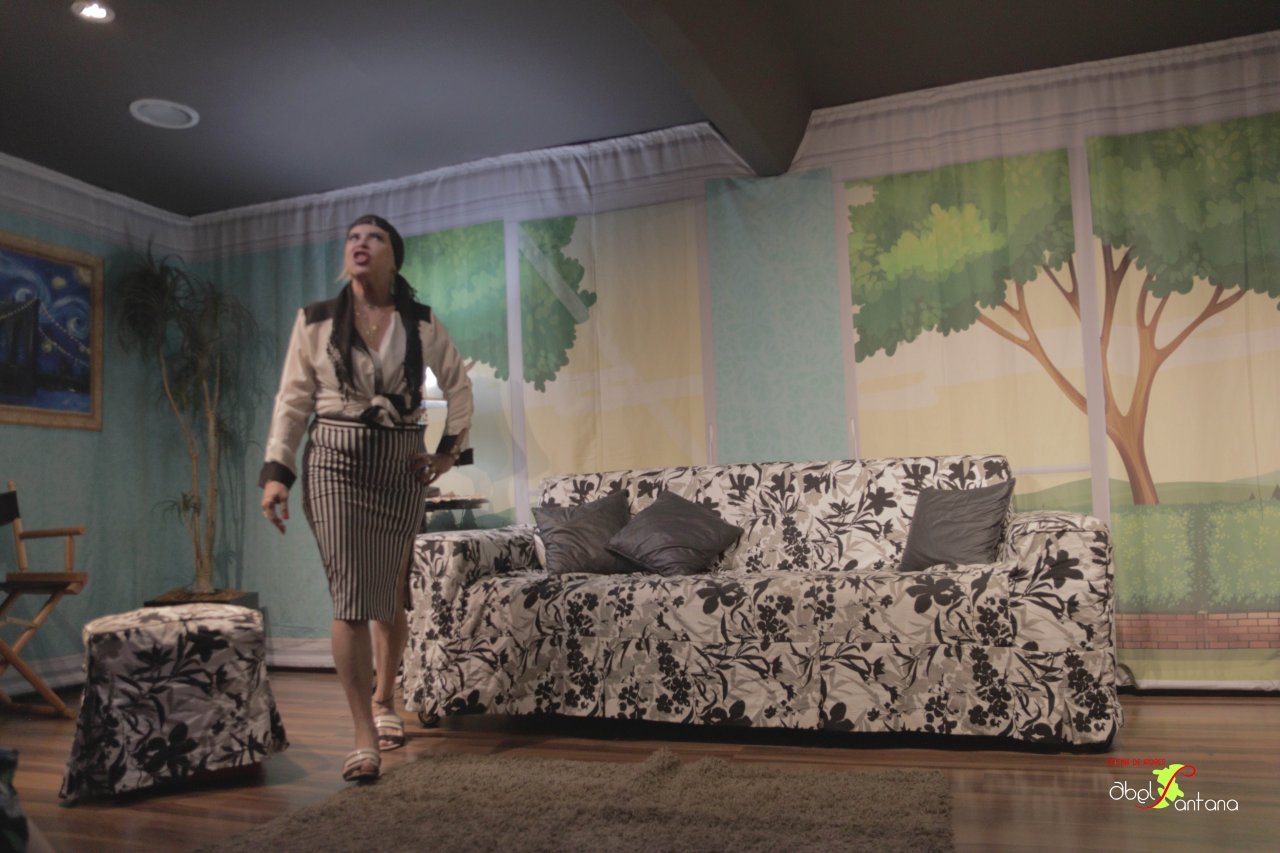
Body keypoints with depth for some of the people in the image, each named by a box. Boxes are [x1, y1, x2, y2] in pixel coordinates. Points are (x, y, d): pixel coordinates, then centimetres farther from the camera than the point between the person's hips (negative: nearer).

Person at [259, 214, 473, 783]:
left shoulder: (421, 324, 4)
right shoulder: (315, 321, 2)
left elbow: (459, 386, 14)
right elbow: (292, 401, 3)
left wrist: (449, 450, 7)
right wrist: (276, 471, -4)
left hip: (399, 465, 2)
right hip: (334, 462, -2)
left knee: (390, 595, 10)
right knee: (350, 597, -10)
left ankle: (383, 700, 33)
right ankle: (365, 737, -5)